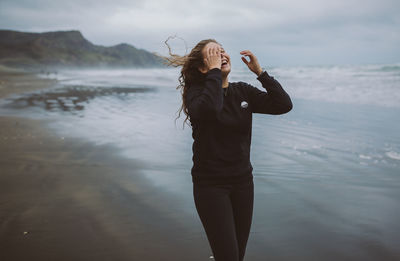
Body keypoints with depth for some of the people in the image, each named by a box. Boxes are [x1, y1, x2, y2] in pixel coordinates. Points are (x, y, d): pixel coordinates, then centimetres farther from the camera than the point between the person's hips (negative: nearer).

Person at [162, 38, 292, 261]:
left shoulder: (243, 91, 5)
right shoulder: (197, 92, -9)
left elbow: (283, 105, -4)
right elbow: (209, 109, -34)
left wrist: (259, 71, -7)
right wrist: (215, 71, -22)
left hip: (242, 181, 5)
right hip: (211, 184, -5)